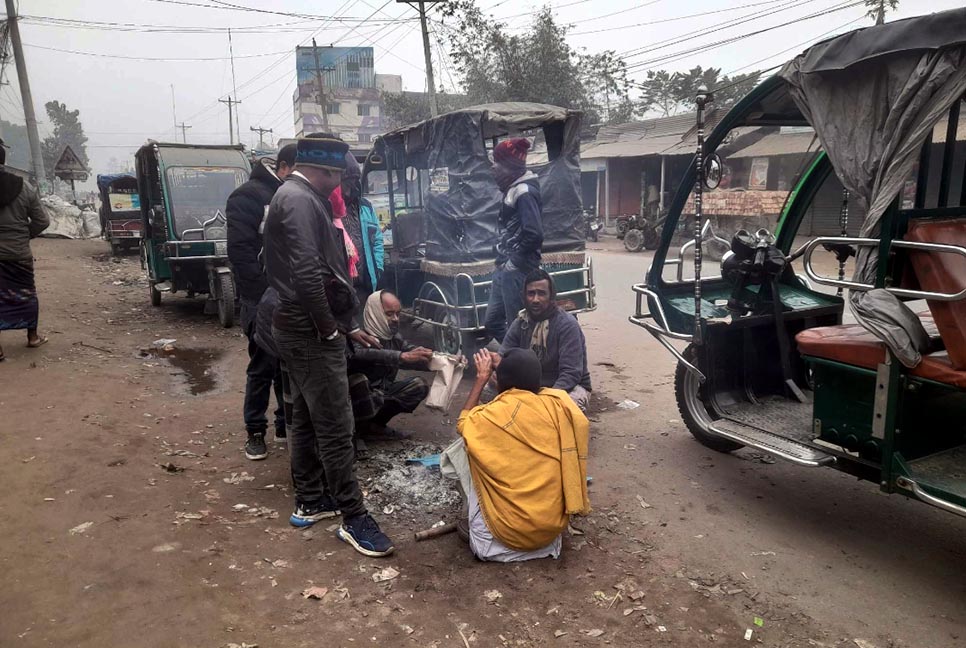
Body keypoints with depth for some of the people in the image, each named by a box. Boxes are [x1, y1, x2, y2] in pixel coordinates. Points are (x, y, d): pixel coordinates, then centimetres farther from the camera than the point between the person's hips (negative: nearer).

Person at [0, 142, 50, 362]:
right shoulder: (24, 187, -2)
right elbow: (42, 221, -1)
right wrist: (24, 235, 9)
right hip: (19, 252, 3)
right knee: (26, 292, 17)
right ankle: (33, 336, 27)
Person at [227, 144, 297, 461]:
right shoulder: (249, 195, -7)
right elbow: (240, 250, -14)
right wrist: (267, 291, -17)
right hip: (263, 301, -6)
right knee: (263, 366, 1)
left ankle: (286, 423, 24)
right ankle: (255, 431, 15)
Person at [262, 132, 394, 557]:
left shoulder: (299, 197, 16)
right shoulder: (299, 199, -16)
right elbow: (306, 274, -27)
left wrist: (348, 326, 15)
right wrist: (329, 328, -15)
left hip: (302, 329, 11)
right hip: (312, 332, -11)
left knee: (307, 419, 18)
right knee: (335, 426, -4)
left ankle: (310, 502, 31)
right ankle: (353, 519, 7)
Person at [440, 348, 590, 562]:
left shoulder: (494, 416, -14)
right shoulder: (559, 403, -7)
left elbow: (463, 423, 9)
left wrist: (482, 378, 14)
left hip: (511, 532, -4)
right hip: (555, 524, 4)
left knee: (465, 446, 7)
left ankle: (473, 523, 17)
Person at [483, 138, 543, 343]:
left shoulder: (524, 191, -14)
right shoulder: (513, 189, 15)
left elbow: (534, 233, -24)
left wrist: (515, 260, -14)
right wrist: (502, 259, 12)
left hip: (517, 272, -10)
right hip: (505, 270, 10)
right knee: (492, 322, 16)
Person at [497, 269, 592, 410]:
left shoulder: (567, 325, -19)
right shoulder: (520, 323, -1)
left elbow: (571, 374, -26)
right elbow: (503, 358, -7)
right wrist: (497, 363, -33)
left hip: (569, 387, -4)